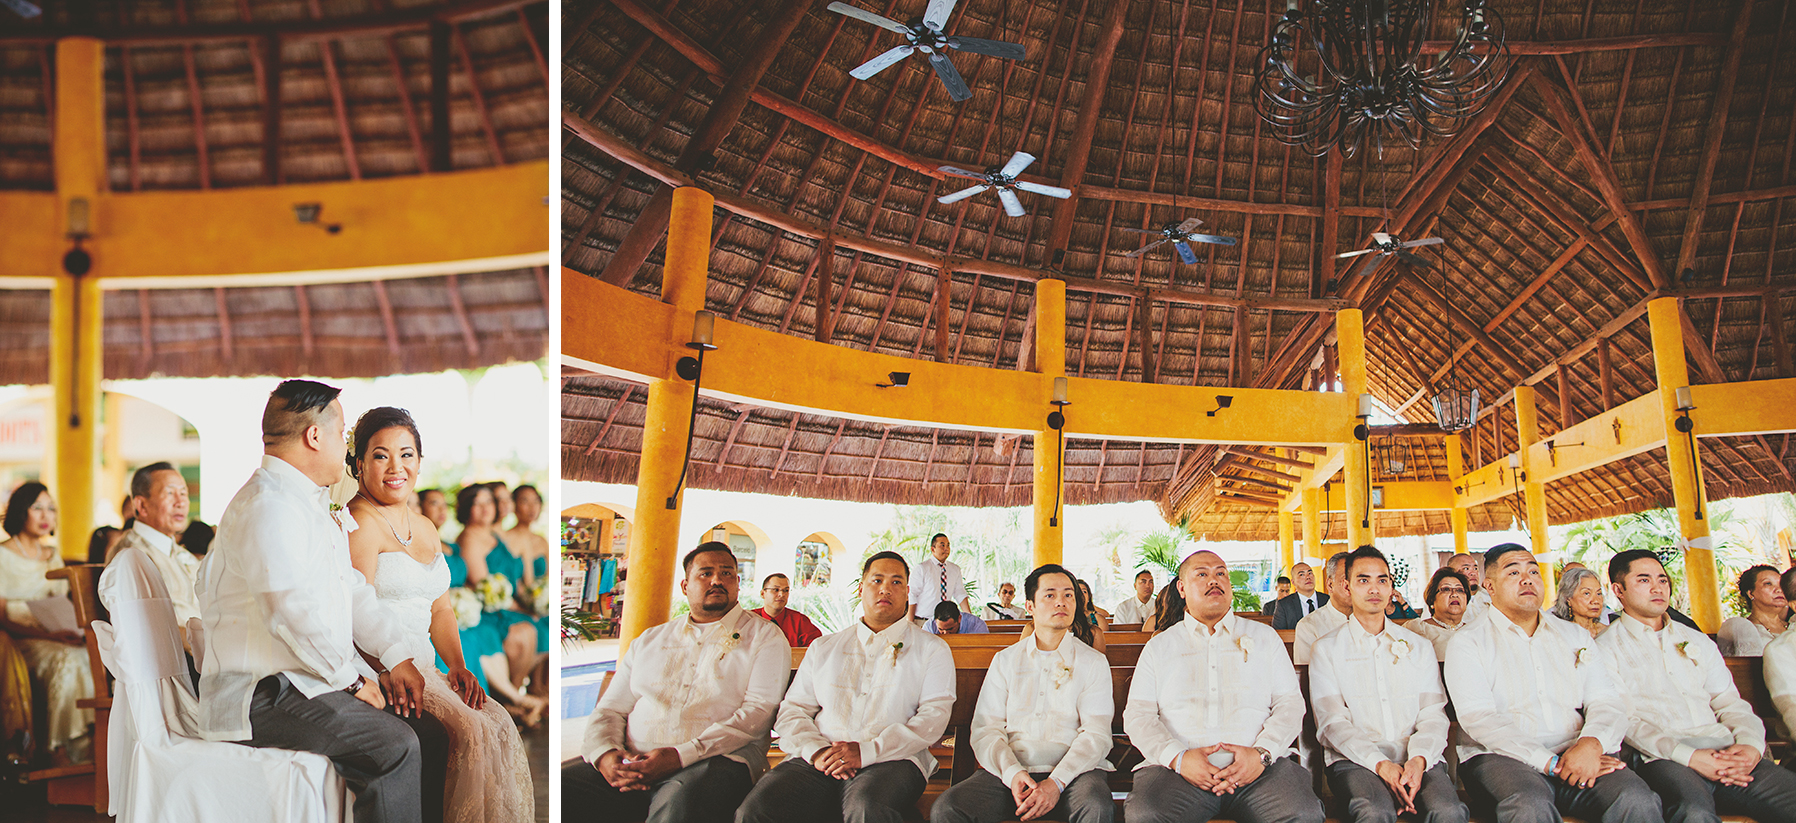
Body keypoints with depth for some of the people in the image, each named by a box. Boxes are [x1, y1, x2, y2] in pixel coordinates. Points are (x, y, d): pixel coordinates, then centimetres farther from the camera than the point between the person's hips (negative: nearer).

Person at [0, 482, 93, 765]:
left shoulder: (53, 556, 21)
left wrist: (70, 631, -3)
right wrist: (50, 635, -21)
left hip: (56, 638, 5)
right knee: (66, 659, -36)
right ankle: (66, 749, -30)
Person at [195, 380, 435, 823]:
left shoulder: (314, 504, 19)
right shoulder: (268, 507, -16)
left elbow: (351, 588, 19)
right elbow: (294, 612, -23)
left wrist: (397, 656, 8)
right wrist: (351, 681, -13)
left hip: (316, 682, 10)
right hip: (261, 697, -10)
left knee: (431, 733, -4)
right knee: (395, 745, -26)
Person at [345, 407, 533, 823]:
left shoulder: (425, 528, 19)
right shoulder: (358, 524, -7)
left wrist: (458, 666, 4)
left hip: (421, 666, 7)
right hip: (375, 668, -7)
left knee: (500, 724, -16)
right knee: (471, 728, -26)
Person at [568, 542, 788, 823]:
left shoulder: (764, 637, 10)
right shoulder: (650, 640, 24)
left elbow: (759, 710, -4)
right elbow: (611, 709, 20)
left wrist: (681, 756, -16)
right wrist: (605, 753, -6)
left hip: (715, 759, -4)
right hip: (632, 760, 4)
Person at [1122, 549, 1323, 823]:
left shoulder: (1264, 636, 20)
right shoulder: (1159, 646, 18)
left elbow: (1290, 703, 11)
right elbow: (1137, 714, 8)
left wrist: (1262, 752, -9)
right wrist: (1178, 757, -12)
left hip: (1259, 767, 1)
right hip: (1179, 767, -1)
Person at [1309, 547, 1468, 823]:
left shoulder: (1420, 646, 20)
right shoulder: (1326, 649, 10)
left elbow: (1433, 714, 9)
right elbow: (1332, 721, -1)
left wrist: (1419, 759, -13)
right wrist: (1379, 764, -17)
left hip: (1417, 761, 2)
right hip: (1354, 759, -2)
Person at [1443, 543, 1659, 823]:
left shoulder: (1575, 636, 21)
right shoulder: (1467, 642, 5)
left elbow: (1606, 701, 10)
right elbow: (1478, 717, -8)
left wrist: (1592, 743, -15)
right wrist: (1550, 763, -19)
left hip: (1575, 753, 4)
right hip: (1503, 758, -4)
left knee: (1637, 799, -27)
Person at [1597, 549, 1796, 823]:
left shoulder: (1698, 641, 26)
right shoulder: (1607, 648, 7)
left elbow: (1729, 702, 18)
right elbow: (1622, 719, -5)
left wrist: (1750, 744, -5)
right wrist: (1688, 756, -18)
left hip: (1725, 751, 6)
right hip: (1662, 758, -6)